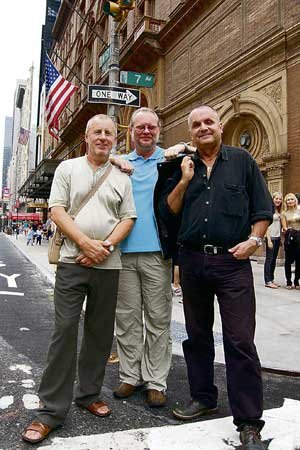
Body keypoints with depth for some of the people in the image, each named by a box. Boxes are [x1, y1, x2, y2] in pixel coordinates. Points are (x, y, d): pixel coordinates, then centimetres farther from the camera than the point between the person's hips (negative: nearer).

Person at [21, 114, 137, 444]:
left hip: (108, 265, 3)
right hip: (72, 262, -2)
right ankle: (51, 410, 8)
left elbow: (128, 218, 7)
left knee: (100, 332, 9)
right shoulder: (68, 168, 7)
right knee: (65, 330, -3)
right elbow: (57, 210, -2)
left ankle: (89, 394, 27)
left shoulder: (121, 178, 12)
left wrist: (106, 245, -10)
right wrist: (86, 243, -13)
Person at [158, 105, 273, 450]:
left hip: (232, 261, -3)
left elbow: (263, 208, 4)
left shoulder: (241, 160, 6)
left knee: (240, 341, -4)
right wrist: (185, 181, -5)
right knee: (197, 335, 15)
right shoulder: (183, 168, 12)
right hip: (192, 262, 4)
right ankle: (203, 397, 33)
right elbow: (167, 212, 5)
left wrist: (253, 240, -10)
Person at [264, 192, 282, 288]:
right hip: (271, 237, -7)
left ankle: (271, 280, 16)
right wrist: (269, 240, -17)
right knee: (269, 259, -5)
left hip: (277, 237, 7)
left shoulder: (279, 211, 14)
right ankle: (267, 281, -2)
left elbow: (279, 225, 16)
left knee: (274, 259, 10)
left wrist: (280, 239, 9)